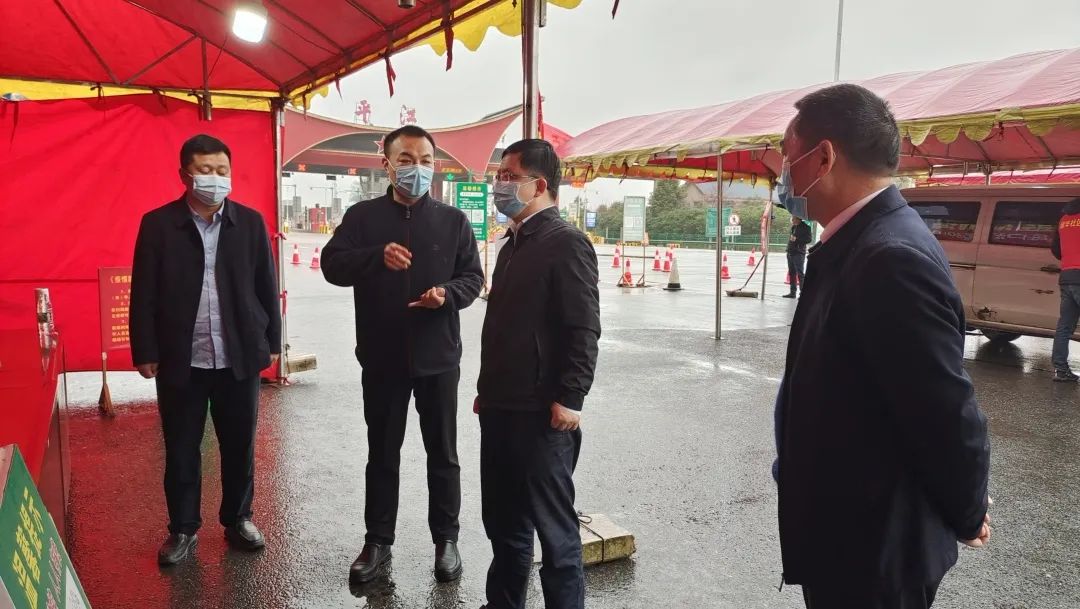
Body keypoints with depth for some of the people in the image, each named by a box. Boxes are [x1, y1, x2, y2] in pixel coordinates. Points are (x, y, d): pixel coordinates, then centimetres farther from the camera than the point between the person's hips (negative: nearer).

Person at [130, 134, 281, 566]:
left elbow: (267, 286, 5)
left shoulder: (250, 222, 2)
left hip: (239, 357, 1)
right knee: (181, 450, 10)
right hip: (181, 360, -1)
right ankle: (183, 529, 26)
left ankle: (238, 519, 30)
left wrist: (271, 342, 5)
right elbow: (144, 294, -1)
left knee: (240, 446, 12)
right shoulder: (158, 224, -2)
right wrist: (145, 352, -3)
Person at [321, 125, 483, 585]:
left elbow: (473, 279, 2)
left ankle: (445, 539, 25)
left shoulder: (453, 221, 3)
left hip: (438, 358, 0)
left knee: (442, 454, 11)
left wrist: (447, 293, -20)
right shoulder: (362, 216, 1)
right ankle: (377, 541, 26)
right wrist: (378, 255, -31)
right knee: (382, 454, 12)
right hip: (381, 358, 0)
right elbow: (331, 265, -12)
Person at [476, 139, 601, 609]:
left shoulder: (566, 243, -11)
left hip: (542, 413, -9)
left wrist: (569, 398, -20)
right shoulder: (514, 243, 15)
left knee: (554, 526, 4)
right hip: (500, 409, 9)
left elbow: (583, 329, -17)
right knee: (502, 522, 18)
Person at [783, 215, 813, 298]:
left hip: (799, 254, -9)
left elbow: (809, 239, -14)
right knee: (792, 273, 12)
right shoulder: (793, 227, 19)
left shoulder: (805, 227, -7)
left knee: (800, 273, -10)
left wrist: (796, 239, -19)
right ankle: (793, 292, 19)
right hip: (790, 253, 9)